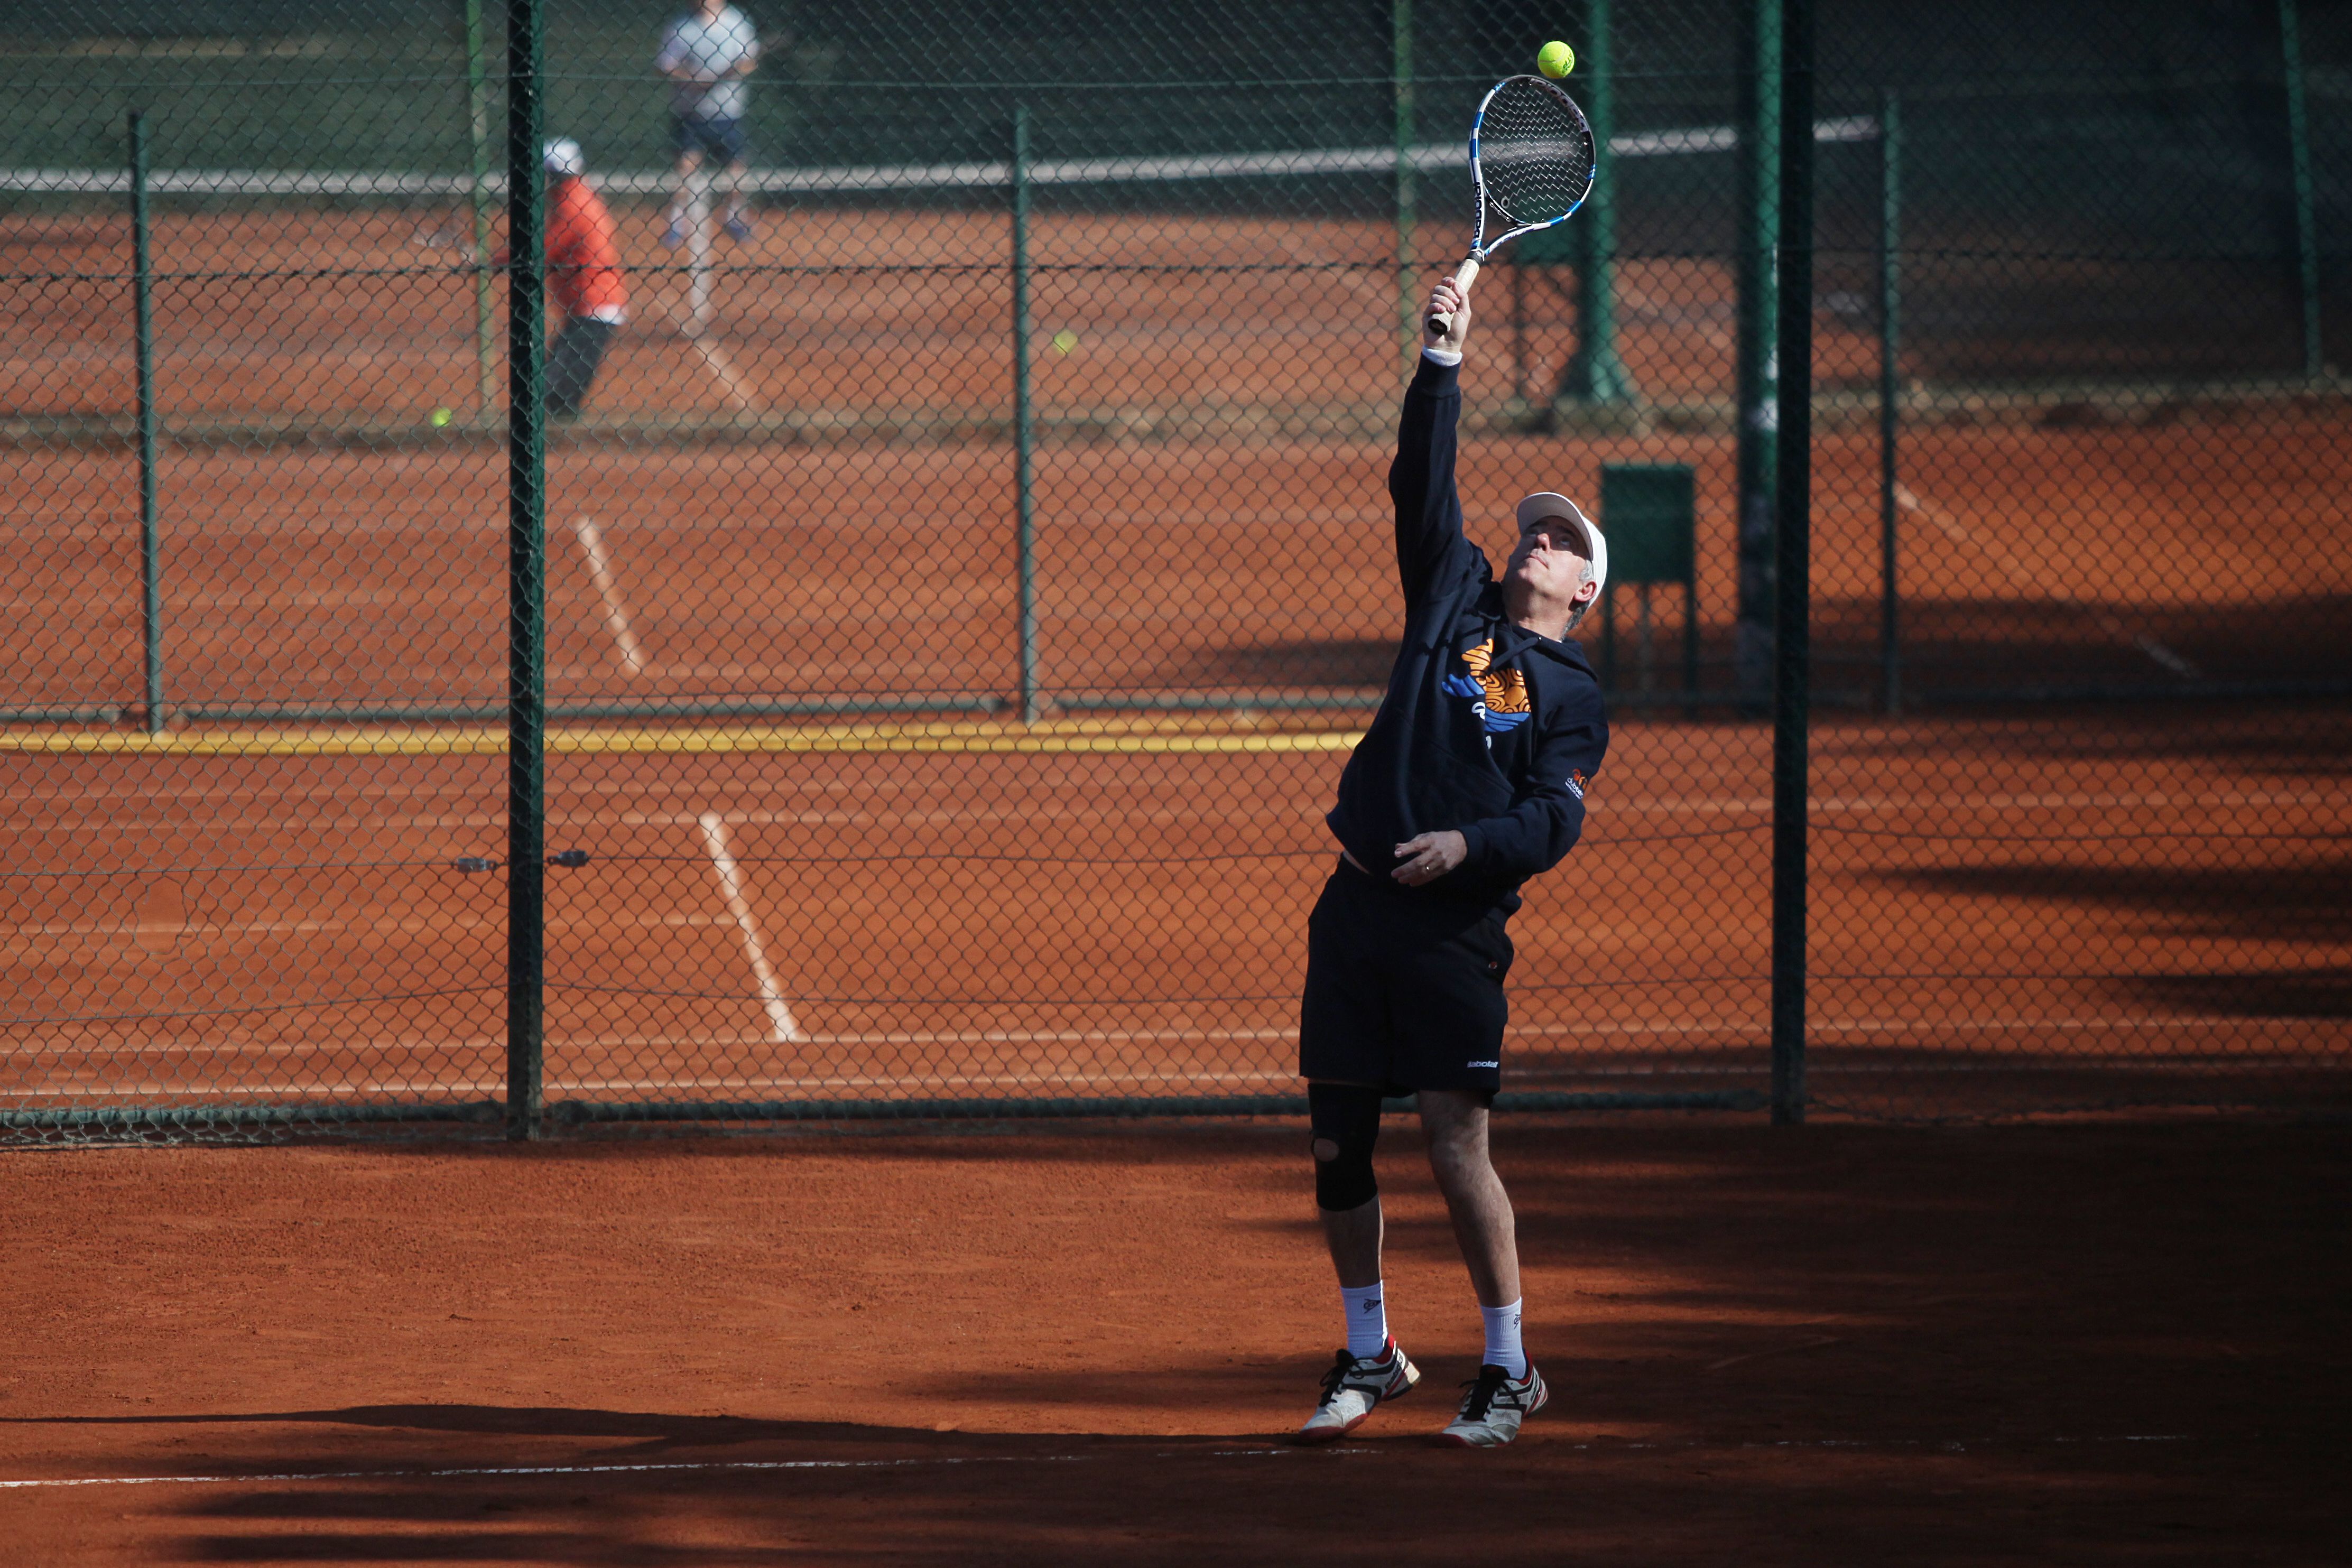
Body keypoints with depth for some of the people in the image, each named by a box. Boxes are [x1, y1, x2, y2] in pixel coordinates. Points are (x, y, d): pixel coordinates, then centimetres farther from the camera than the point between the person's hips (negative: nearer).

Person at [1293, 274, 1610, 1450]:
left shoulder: (1572, 696, 4)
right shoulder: (1454, 602, 16)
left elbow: (1555, 821, -7)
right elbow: (1423, 488, 12)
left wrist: (1467, 844, -23)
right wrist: (1443, 364, 5)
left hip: (1455, 925, -4)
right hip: (1357, 909, 4)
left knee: (1457, 1146, -10)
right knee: (1335, 1147, 6)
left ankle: (1507, 1369, 0)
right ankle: (1368, 1355, 21)